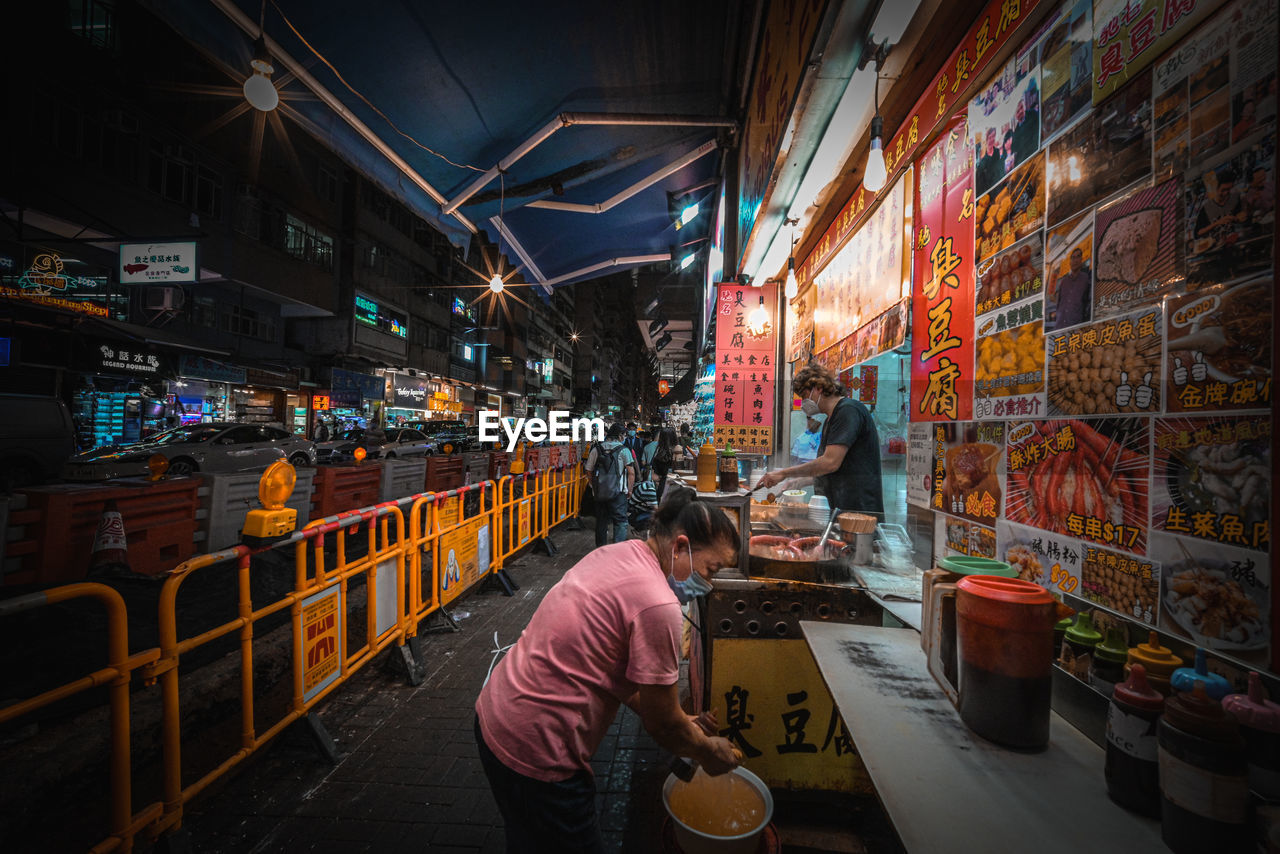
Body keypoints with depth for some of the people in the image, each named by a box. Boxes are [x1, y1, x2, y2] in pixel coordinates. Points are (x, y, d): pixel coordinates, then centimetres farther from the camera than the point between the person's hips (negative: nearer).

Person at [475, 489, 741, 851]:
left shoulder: (615, 553, 0)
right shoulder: (657, 605, -27)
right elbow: (662, 724, -15)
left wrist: (677, 725, 13)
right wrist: (708, 751, 5)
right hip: (534, 750, -8)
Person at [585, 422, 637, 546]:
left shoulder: (596, 449, 5)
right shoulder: (624, 450, -5)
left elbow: (588, 470, 8)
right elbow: (631, 472, -8)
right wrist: (629, 490, 2)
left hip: (599, 492, 4)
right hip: (617, 492, -4)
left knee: (601, 521, 15)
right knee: (620, 521, 1)